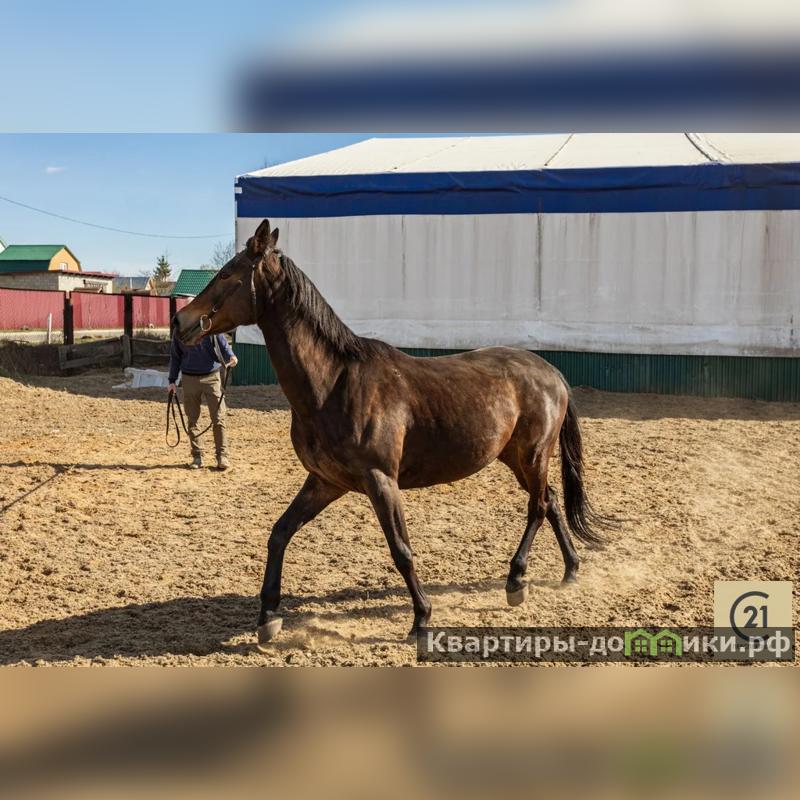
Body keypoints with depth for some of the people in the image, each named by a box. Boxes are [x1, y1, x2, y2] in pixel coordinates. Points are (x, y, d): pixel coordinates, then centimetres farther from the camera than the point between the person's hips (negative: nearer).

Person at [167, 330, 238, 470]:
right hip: (189, 378, 3)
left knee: (218, 418, -4)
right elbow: (175, 356, 12)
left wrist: (230, 355, -23)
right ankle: (197, 456, 16)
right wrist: (172, 381, 10)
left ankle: (222, 456, 4)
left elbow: (222, 342, -2)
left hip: (211, 377, -2)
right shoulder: (178, 331, 3)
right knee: (192, 419, 7)